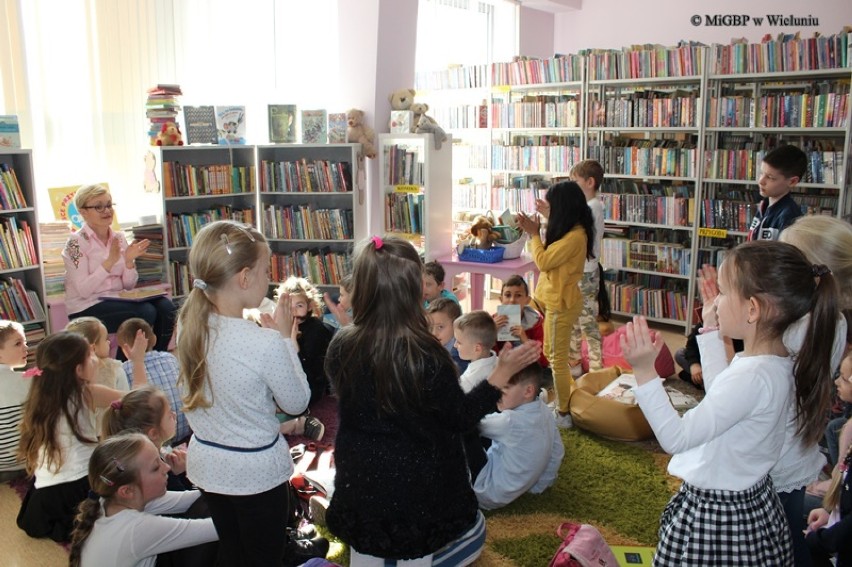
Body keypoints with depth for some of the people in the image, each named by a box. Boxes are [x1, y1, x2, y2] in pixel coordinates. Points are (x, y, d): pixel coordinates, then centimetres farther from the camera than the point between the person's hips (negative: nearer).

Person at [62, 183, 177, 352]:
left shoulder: (119, 238, 8)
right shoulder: (76, 242, -9)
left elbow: (128, 286, 6)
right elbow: (83, 290, -17)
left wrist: (129, 261, -12)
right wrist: (110, 261, -23)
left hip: (117, 301, 6)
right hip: (86, 309, -6)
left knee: (165, 306, -19)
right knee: (145, 312, -28)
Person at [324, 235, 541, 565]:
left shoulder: (341, 347, -14)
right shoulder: (427, 357, -26)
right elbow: (461, 418, -12)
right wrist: (503, 372, -5)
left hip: (358, 487, 5)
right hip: (418, 489, -4)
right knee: (474, 530, 24)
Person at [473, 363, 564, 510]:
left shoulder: (511, 421, -30)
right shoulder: (544, 411, -5)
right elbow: (557, 452, 6)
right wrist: (541, 484, 17)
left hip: (490, 496, -8)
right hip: (513, 490, 9)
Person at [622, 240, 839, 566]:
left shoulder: (753, 377, -30)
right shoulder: (776, 364, -1)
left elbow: (676, 438, -30)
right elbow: (722, 398, 19)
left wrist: (644, 371, -35)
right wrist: (711, 332, 19)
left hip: (717, 517, -9)